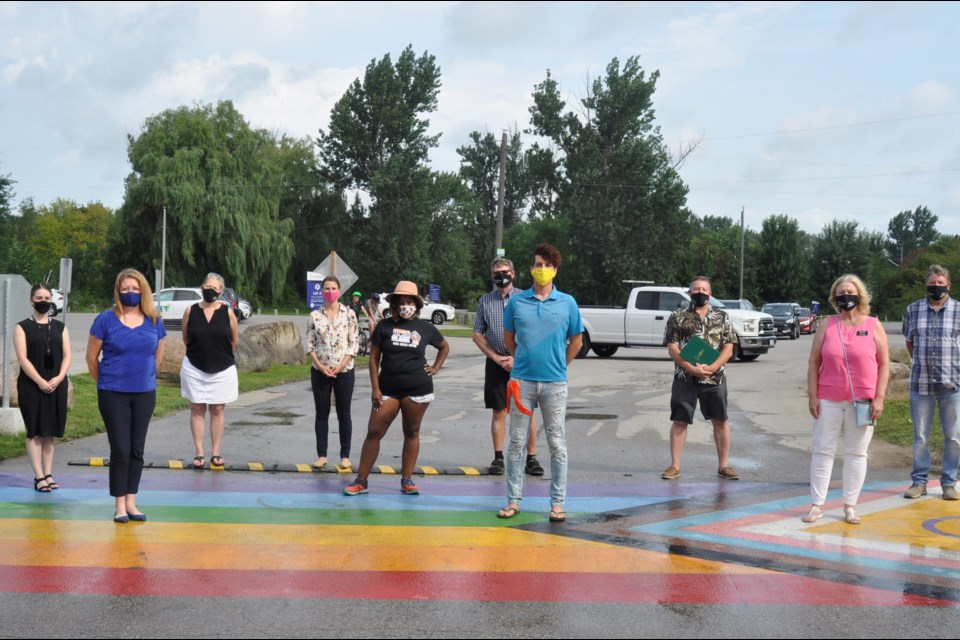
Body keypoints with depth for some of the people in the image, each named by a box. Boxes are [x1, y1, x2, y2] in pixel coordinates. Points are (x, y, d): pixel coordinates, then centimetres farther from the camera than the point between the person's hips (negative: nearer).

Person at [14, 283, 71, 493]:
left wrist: (58, 378, -11)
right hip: (31, 386, -3)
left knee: (50, 431, 6)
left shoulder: (59, 327, 12)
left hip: (56, 386, 3)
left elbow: (67, 356, 6)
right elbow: (22, 358, -8)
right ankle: (39, 476, -2)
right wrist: (40, 381, -17)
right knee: (35, 432, -2)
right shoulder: (22, 327, 1)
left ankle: (48, 473, 11)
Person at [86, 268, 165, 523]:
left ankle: (131, 502, 18)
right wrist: (105, 383, 8)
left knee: (137, 449, 8)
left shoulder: (154, 321, 2)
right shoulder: (106, 319, -6)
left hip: (145, 394, 3)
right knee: (120, 450, -2)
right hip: (113, 394, -3)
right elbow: (92, 357, 0)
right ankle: (120, 505, 8)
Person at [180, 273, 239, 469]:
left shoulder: (227, 312, -6)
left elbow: (234, 340, 4)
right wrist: (202, 351, 10)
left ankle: (216, 453, 13)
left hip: (222, 370, -1)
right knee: (197, 410, 4)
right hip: (194, 369, 1)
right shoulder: (191, 311, -3)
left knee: (217, 410, 7)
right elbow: (186, 339, 7)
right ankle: (199, 453, 9)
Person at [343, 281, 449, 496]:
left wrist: (436, 368, 9)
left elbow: (444, 347, 23)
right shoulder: (384, 326, 1)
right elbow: (374, 358, 1)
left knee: (412, 432, 7)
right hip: (388, 388, -1)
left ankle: (407, 480, 15)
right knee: (374, 432, -3)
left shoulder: (425, 328, 5)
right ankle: (361, 481, 2)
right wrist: (375, 388, -6)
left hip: (418, 389, 1)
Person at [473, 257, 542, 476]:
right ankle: (498, 458, 11)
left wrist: (517, 358, -10)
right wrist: (497, 358, -4)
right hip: (496, 363, 2)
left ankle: (531, 458, 5)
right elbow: (477, 335, 8)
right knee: (499, 411, 4)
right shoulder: (485, 301, 8)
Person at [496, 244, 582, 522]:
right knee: (516, 442, 4)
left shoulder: (567, 303, 2)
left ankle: (557, 503, 9)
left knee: (557, 444, 3)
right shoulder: (517, 302, 3)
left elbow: (576, 340, 12)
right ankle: (513, 500, 12)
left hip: (554, 383, -1)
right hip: (522, 381, 1)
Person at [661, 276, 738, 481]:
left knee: (720, 421, 5)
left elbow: (728, 348, 2)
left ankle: (724, 465, 15)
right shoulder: (677, 317, 2)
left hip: (715, 379, 1)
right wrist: (692, 368, -16)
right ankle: (675, 466, 10)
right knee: (680, 421, 2)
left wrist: (712, 367, -14)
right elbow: (672, 348, -4)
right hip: (684, 379, -1)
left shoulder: (722, 318, 7)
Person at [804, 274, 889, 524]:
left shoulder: (873, 326, 2)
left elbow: (884, 364, 2)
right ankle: (817, 504, 9)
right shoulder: (827, 326, 4)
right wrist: (812, 396, -3)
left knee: (856, 453, 6)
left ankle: (850, 505, 14)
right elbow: (814, 363, 4)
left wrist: (879, 398, -6)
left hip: (862, 401, 0)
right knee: (822, 451, 3)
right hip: (828, 400, 1)